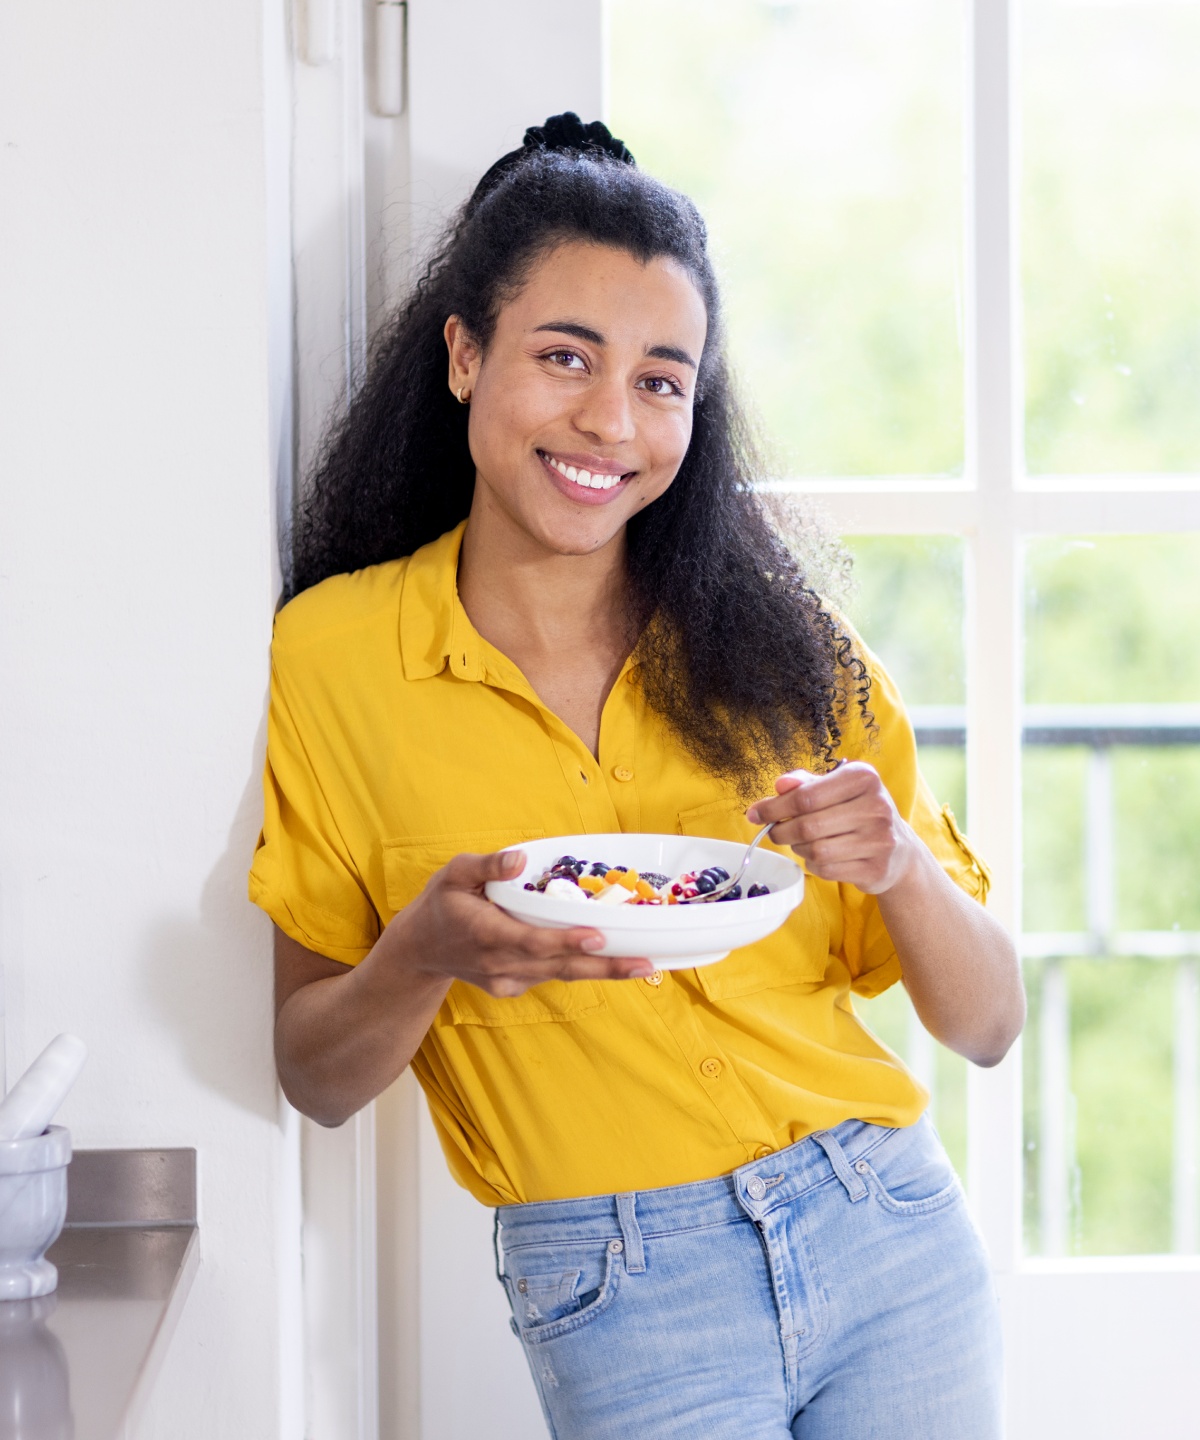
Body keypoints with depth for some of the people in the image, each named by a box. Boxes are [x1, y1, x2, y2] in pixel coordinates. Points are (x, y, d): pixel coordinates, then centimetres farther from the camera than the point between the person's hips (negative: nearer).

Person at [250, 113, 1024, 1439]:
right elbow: (315, 1077, 0)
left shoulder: (772, 638, 1)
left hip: (888, 1232, 2)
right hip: (620, 1298, -2)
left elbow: (985, 1025, 2)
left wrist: (899, 861, -18)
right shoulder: (336, 653, -4)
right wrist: (426, 956, -21)